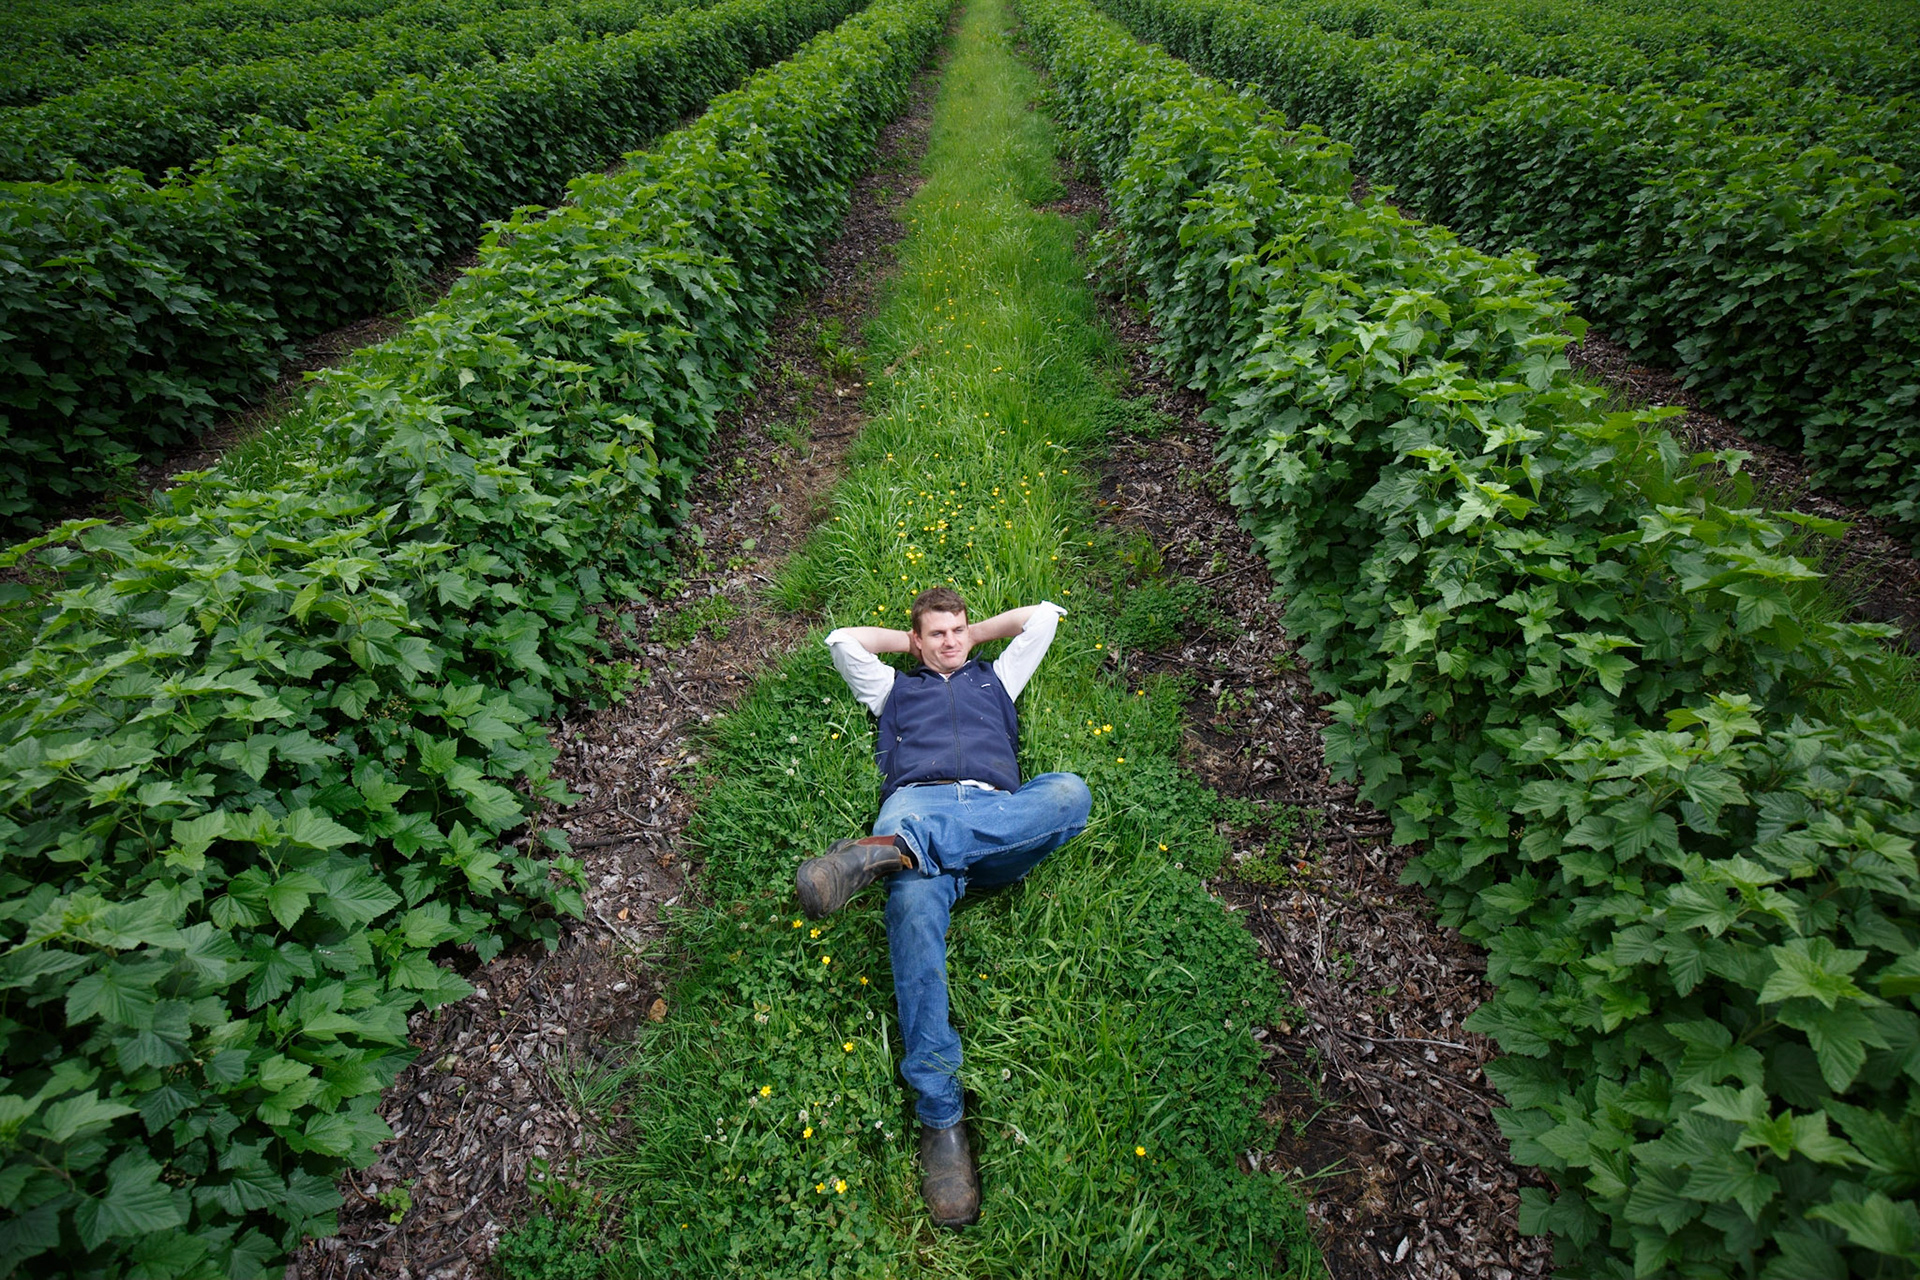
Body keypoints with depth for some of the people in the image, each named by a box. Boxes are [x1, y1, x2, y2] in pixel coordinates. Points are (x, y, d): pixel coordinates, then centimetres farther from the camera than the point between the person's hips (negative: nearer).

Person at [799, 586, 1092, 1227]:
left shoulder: (995, 679, 37)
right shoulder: (895, 687, 36)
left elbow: (1043, 615, 41)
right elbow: (842, 639, 34)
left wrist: (976, 632, 43)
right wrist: (908, 641, 39)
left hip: (1001, 818, 2)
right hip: (917, 801, -1)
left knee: (1070, 793, -34)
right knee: (913, 900, -37)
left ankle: (885, 849, -48)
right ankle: (940, 1115, -36)